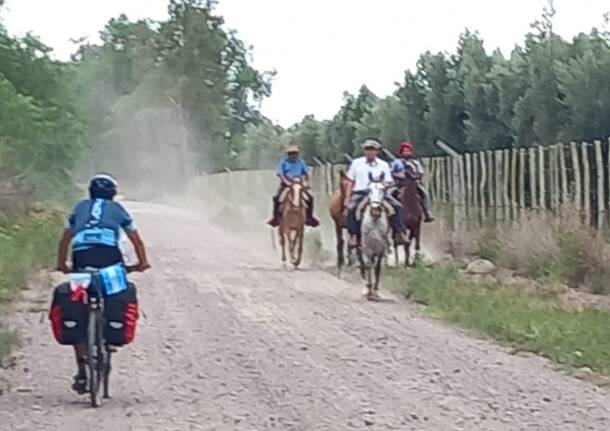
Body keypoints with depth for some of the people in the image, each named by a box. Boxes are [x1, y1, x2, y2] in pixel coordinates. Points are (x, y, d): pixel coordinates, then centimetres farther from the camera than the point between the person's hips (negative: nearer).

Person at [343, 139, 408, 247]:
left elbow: (388, 183, 8)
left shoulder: (383, 165, 9)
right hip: (360, 192, -1)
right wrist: (347, 198, 2)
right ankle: (353, 236, -27)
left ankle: (399, 234, -13)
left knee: (397, 206, -19)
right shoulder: (356, 163, 9)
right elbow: (351, 182, 11)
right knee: (351, 208, -32)